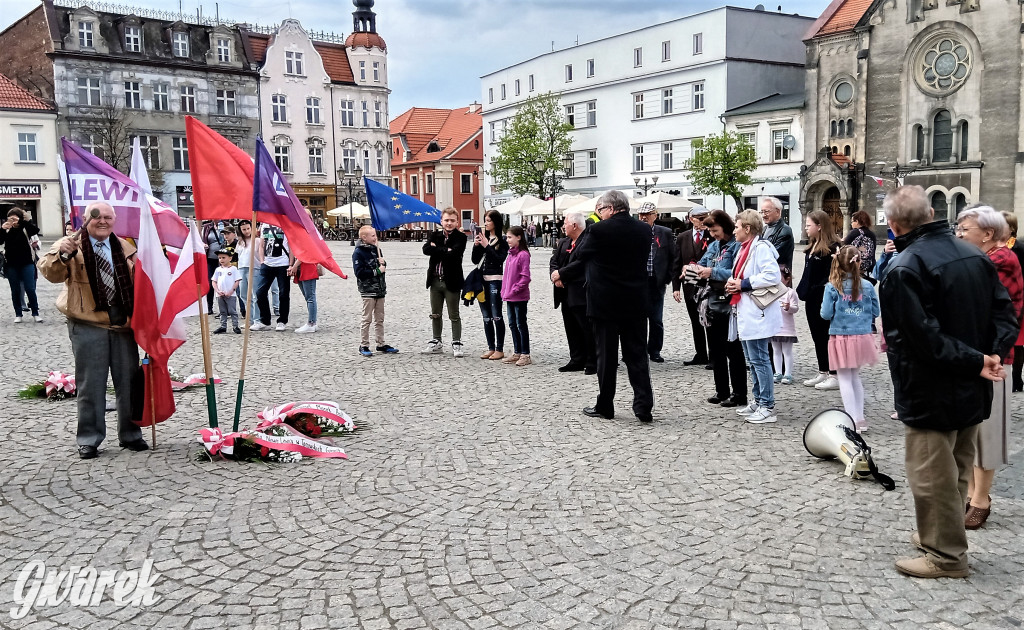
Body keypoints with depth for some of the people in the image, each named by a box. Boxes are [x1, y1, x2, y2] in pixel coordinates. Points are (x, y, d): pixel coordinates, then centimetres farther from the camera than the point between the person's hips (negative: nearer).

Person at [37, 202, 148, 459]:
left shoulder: (124, 248, 11)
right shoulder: (72, 246, -1)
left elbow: (137, 283, 16)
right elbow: (49, 273, -15)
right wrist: (61, 254, -34)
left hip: (122, 324, 4)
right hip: (87, 325, -3)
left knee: (128, 381, 9)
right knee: (90, 384, 2)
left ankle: (130, 435, 22)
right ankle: (89, 439, 14)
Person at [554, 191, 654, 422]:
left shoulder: (599, 230, -14)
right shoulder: (644, 230, 4)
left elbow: (580, 254, 0)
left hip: (606, 303, -4)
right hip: (636, 303, 4)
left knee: (606, 355, 6)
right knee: (637, 355, 8)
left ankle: (605, 406, 15)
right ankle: (644, 407, 4)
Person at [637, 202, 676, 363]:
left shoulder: (665, 233, 4)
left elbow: (673, 258, 8)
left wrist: (667, 278, 2)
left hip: (657, 283, 0)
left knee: (656, 320, 4)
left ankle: (654, 351, 16)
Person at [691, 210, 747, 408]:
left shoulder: (737, 246, -12)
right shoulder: (713, 246, 14)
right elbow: (703, 263, 18)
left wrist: (713, 272, -21)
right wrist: (695, 268, -4)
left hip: (729, 304, -8)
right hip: (713, 302, 9)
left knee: (733, 351, 0)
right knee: (715, 350, 13)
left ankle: (739, 395, 9)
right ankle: (721, 391, 24)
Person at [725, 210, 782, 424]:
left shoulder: (761, 247, -13)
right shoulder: (743, 248, 17)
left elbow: (773, 275, -24)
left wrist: (743, 284, -18)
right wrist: (733, 283, 5)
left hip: (756, 315, -10)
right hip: (745, 314, 10)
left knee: (759, 360, -6)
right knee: (752, 360, 15)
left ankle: (767, 407, 0)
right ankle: (758, 401, 25)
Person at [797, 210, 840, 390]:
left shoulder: (832, 248, -16)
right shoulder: (812, 246, 12)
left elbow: (832, 277, -19)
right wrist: (802, 291, 12)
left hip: (823, 300, -9)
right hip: (812, 300, 9)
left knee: (826, 336, -2)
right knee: (817, 336, 14)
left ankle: (835, 376, 7)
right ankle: (823, 373, 23)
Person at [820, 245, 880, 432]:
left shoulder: (832, 287, -12)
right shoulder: (867, 287, -3)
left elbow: (826, 314, -10)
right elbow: (876, 312, 4)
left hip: (841, 338, -3)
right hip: (862, 336, 3)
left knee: (845, 379, 5)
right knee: (856, 377, 19)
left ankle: (853, 420, 3)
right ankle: (860, 418, 24)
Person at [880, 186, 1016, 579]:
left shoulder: (904, 270, -21)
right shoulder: (974, 256, 5)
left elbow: (924, 338, -26)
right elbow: (1005, 310, 5)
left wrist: (975, 362, -18)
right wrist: (994, 353, -6)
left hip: (930, 395, -8)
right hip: (973, 394, 9)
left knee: (932, 476, 5)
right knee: (957, 472, 20)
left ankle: (945, 555, 16)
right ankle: (943, 537, 35)